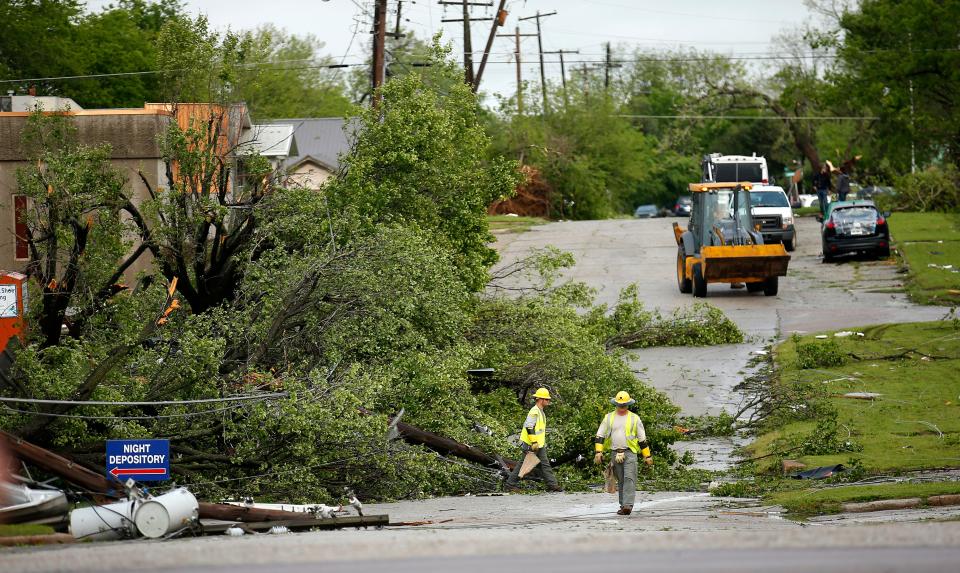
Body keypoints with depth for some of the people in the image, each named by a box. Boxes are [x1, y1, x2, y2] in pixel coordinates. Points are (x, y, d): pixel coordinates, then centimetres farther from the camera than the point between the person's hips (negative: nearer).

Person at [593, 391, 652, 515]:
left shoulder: (634, 418, 7)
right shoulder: (609, 418, 11)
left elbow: (642, 439, 9)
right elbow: (600, 435, 7)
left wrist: (647, 456, 8)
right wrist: (598, 452, -6)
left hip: (630, 453, -3)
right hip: (615, 453, 3)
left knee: (629, 479, -15)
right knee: (620, 481, 7)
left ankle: (628, 505, -23)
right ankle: (623, 505, 13)